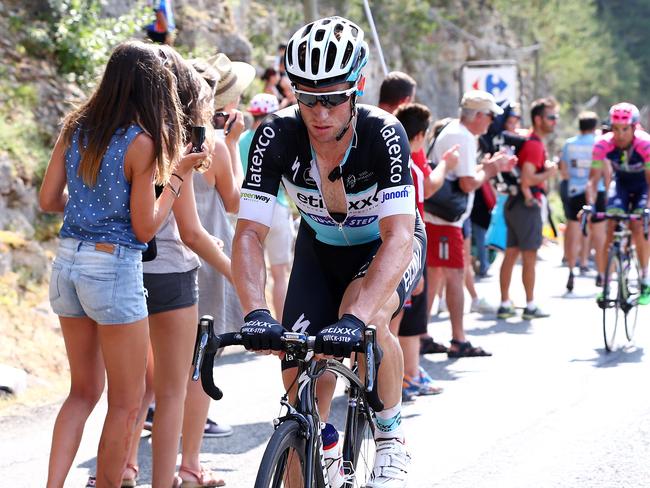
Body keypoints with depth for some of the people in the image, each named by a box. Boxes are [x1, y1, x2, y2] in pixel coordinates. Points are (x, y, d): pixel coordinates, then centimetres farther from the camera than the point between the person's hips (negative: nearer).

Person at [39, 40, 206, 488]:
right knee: (126, 403, 8)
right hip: (114, 267, -7)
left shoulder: (75, 129, 4)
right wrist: (175, 178, -1)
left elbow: (48, 200, 7)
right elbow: (145, 228, -11)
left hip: (67, 262, 7)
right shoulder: (141, 142, -14)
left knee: (84, 391, 19)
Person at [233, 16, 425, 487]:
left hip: (387, 247, -3)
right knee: (300, 379, -11)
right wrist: (256, 313, -45)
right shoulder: (277, 135, -26)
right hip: (320, 249, 3)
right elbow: (250, 233, -29)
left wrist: (356, 317, -55)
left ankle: (391, 435, -10)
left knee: (365, 321, -34)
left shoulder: (383, 134, -33)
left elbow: (399, 236, -42)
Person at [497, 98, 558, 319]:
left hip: (514, 203, 10)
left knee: (511, 254, 10)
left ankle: (504, 305, 13)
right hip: (527, 205, -10)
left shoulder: (527, 139, 14)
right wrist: (549, 173, -14)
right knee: (529, 256, -3)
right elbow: (527, 179, -26)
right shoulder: (535, 145, -17)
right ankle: (530, 306, 2)